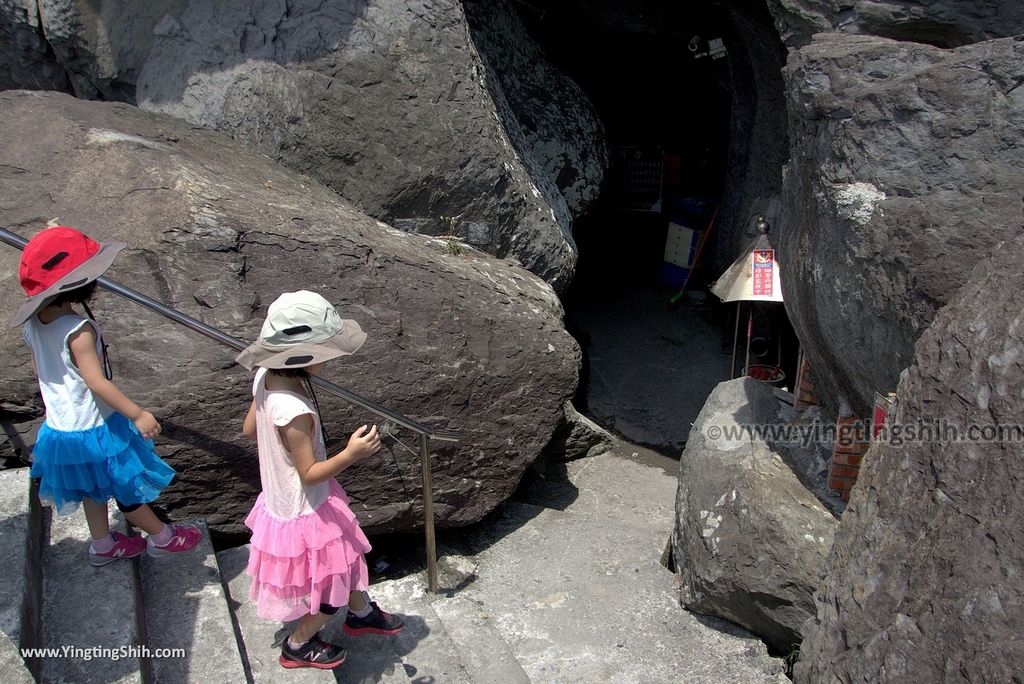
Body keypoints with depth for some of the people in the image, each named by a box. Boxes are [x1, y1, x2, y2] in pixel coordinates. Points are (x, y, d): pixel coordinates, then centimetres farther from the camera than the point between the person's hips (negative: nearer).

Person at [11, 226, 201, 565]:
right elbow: (97, 382, -32)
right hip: (94, 429, -8)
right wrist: (137, 415, -27)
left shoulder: (34, 322, -4)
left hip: (61, 425, 8)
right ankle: (161, 537, 32)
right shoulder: (78, 330, -30)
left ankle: (102, 544, 43)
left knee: (95, 487, 27)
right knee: (129, 489, 13)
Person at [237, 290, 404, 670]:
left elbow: (248, 429, 3)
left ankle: (361, 613, 54)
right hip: (306, 512, -9)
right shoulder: (294, 411, -38)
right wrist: (350, 454, -39)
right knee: (332, 590, 15)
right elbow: (309, 474, -27)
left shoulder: (266, 377, -12)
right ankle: (298, 647, 40)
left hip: (283, 498, 9)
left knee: (349, 556, 28)